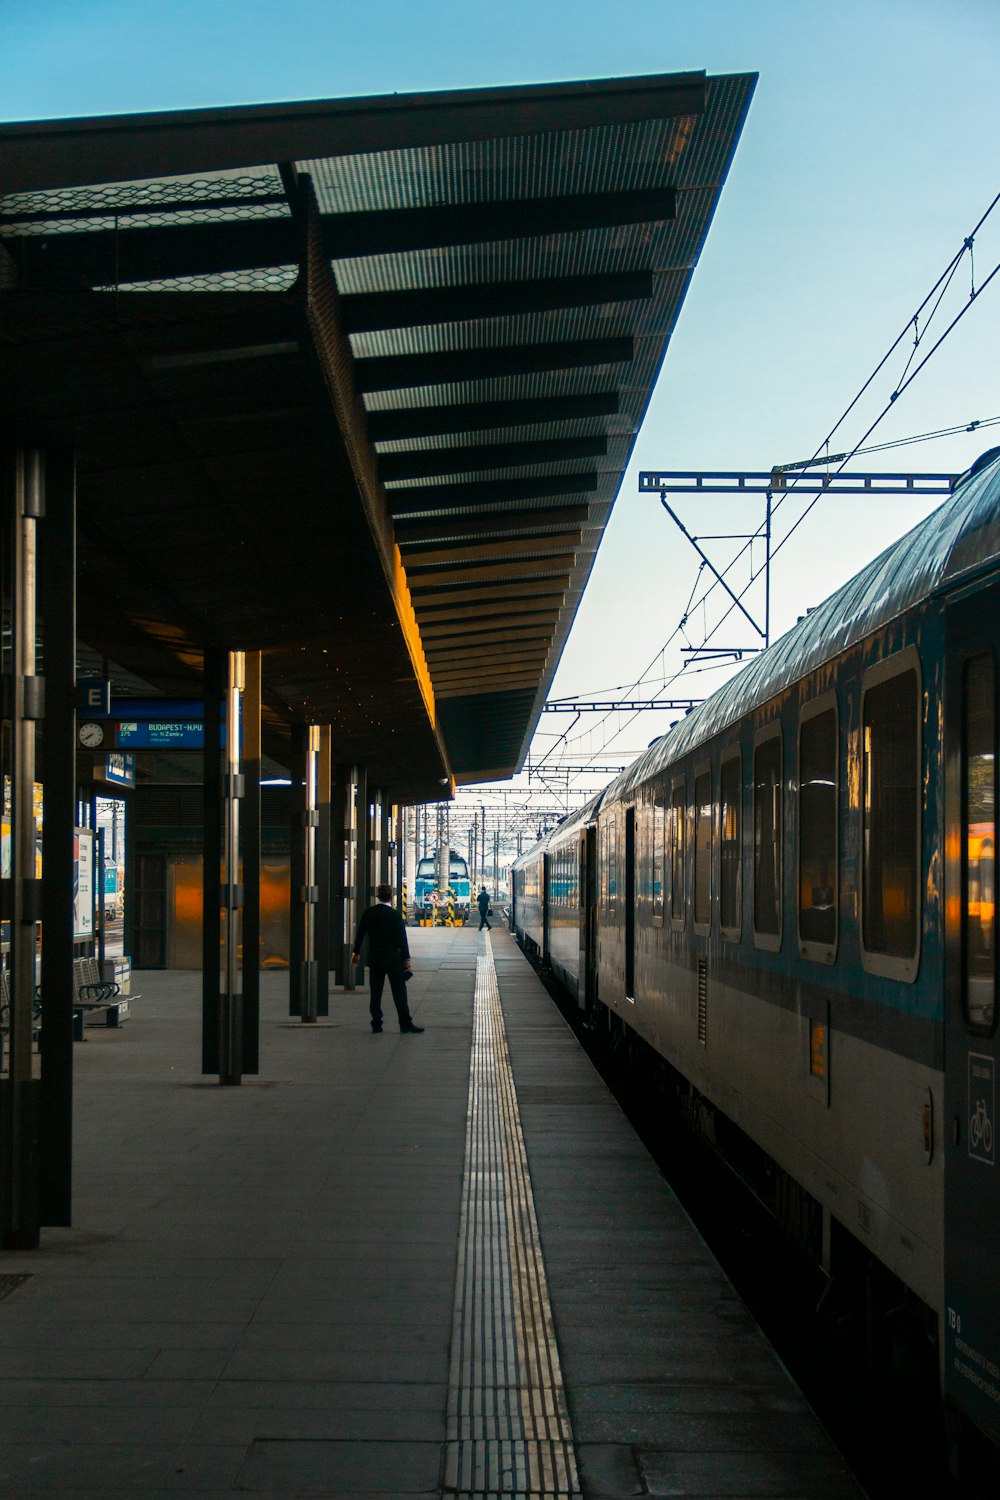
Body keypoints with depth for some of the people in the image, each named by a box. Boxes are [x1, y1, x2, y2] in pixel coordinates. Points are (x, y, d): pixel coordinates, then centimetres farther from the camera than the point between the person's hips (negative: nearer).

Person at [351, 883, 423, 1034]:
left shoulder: (368, 913, 2)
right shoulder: (395, 915, -9)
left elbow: (360, 934, 8)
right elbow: (402, 939, -10)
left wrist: (355, 953, 19)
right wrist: (406, 959, -6)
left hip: (374, 958, 4)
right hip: (392, 958, -4)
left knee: (375, 993, 8)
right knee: (399, 992, 1)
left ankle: (376, 1024, 7)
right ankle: (405, 1023, 1)